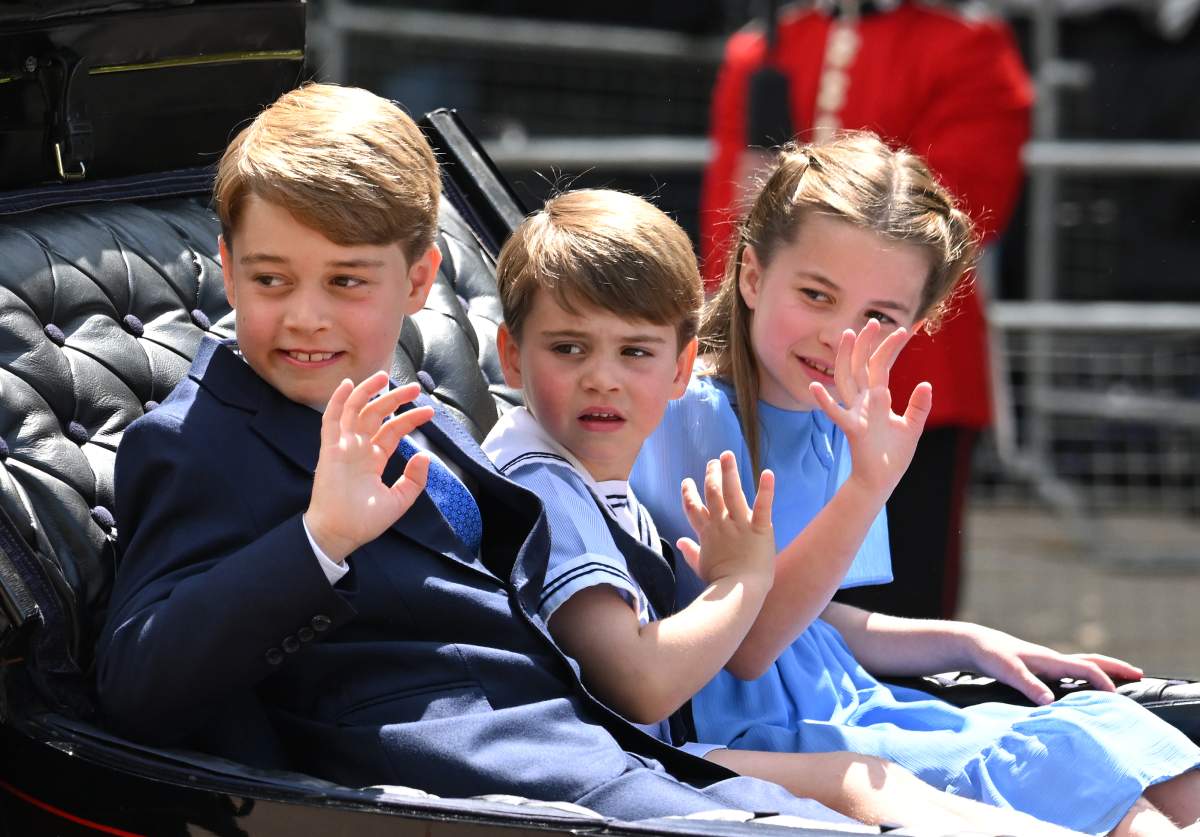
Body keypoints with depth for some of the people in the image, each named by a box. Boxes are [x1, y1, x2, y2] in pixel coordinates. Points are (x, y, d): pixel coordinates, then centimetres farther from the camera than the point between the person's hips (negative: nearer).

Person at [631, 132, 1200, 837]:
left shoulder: (835, 425, 9)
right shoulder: (692, 415, -15)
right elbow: (743, 646, -22)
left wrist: (970, 644, 11)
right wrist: (868, 484, -30)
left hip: (849, 711, 8)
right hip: (751, 737, -8)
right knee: (1071, 770, -21)